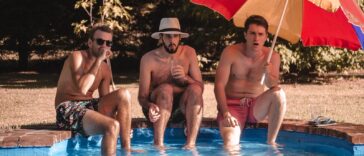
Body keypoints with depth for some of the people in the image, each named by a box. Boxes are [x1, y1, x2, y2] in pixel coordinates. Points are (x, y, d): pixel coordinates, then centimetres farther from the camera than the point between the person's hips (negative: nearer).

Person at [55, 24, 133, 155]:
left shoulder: (105, 69, 12)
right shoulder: (77, 57, -9)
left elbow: (105, 100, 11)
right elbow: (82, 89, -23)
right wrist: (98, 60, -18)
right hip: (68, 110, -7)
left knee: (123, 94, -16)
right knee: (112, 126, -30)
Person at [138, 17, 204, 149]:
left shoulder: (189, 53, -1)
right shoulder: (148, 59, -10)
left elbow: (200, 87, -3)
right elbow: (142, 96, -12)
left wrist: (185, 78, -24)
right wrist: (150, 106, -36)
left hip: (183, 107, 2)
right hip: (158, 108, -2)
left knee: (194, 89, -27)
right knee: (166, 88, -33)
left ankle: (191, 143, -36)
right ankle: (158, 144, -41)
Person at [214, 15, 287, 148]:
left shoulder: (272, 57, -4)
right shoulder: (230, 53, -10)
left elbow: (274, 87, -13)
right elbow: (219, 85, -13)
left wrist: (269, 75, -35)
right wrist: (226, 113, -24)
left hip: (256, 107, 3)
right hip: (232, 105, -3)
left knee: (279, 94, -27)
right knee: (230, 145, -30)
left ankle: (271, 142, -15)